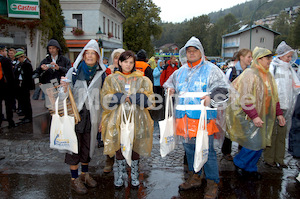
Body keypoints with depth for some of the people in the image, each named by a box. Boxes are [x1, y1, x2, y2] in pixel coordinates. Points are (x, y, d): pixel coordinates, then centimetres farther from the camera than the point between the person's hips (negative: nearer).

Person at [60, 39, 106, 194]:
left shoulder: (101, 74, 4)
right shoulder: (74, 71, -1)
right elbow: (66, 95, -2)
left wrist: (101, 119, 4)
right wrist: (65, 87, -26)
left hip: (92, 116, 2)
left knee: (88, 146, 13)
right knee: (74, 145, 4)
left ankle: (85, 174, 33)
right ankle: (74, 179, 19)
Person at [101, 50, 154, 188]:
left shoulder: (142, 80, 9)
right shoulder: (111, 79, 9)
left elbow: (148, 99, 0)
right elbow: (106, 99, -1)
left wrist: (132, 98, -15)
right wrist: (122, 98, -15)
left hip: (136, 119, 0)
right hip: (117, 119, 0)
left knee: (135, 147, 7)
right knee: (119, 147, 7)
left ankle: (134, 175, 25)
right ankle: (120, 175, 24)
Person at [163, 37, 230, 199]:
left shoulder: (211, 69, 0)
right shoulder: (180, 71, 17)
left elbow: (223, 88, -6)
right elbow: (170, 83, 34)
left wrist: (211, 98, -23)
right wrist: (170, 89, 11)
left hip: (202, 118, -6)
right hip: (184, 118, 6)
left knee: (207, 150, -1)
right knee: (189, 149, 16)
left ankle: (212, 184, 14)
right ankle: (194, 178, 33)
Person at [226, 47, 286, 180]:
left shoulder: (268, 75, 11)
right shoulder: (250, 74, -14)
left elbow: (273, 96, 19)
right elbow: (245, 99, -20)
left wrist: (279, 113, 13)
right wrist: (254, 116, -24)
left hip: (263, 116, 8)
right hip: (248, 116, -8)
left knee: (260, 144, 10)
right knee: (254, 143, -9)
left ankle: (250, 168, 28)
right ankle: (239, 163, 16)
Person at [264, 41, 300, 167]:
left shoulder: (289, 69, 16)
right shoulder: (272, 67, -3)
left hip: (285, 106, 6)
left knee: (282, 133, 8)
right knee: (272, 132, -1)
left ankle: (279, 159, 18)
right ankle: (268, 158, 11)